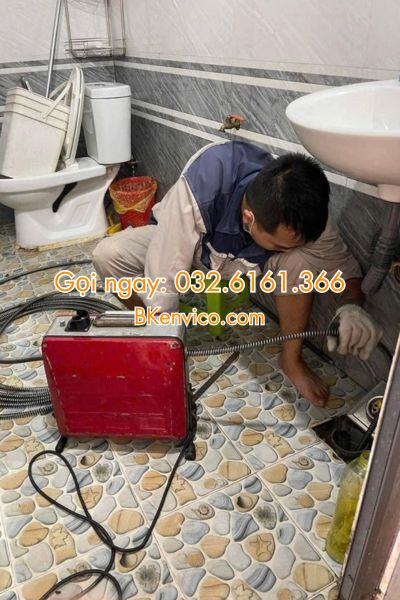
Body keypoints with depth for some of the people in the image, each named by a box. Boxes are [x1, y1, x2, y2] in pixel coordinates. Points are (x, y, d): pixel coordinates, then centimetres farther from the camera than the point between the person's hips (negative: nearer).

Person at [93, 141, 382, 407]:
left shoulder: (306, 212, -32)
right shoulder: (200, 187, -44)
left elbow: (342, 264, -14)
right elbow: (163, 275, -38)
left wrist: (352, 306, -35)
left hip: (242, 260, 1)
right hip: (179, 236, 0)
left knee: (303, 256, -31)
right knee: (108, 255, -27)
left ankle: (292, 359, -11)